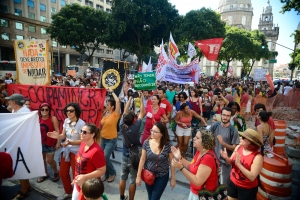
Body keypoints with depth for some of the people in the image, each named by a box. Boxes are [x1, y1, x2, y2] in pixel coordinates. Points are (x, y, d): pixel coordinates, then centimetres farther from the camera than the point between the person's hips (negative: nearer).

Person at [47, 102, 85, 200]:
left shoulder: (81, 123, -22)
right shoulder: (66, 121, -1)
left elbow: (82, 141, -19)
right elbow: (64, 135, 4)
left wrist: (70, 142, -31)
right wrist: (58, 136, -17)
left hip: (76, 152, -7)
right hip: (66, 150, 7)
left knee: (76, 175, 8)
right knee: (62, 173, 20)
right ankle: (68, 192, 45)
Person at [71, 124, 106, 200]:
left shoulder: (96, 151, -29)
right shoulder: (83, 144, -3)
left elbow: (102, 170, -24)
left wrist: (85, 177, -29)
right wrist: (76, 178, 15)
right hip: (78, 184, 8)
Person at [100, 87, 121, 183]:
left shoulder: (115, 114, -15)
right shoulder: (105, 114, 3)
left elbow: (118, 101, -27)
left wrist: (112, 91, -19)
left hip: (111, 140, -7)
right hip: (103, 139, 7)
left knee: (105, 157, -9)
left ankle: (112, 172, 18)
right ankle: (107, 174, 33)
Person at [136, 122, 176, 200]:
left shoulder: (167, 145, -18)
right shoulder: (147, 143, -14)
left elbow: (172, 162, -8)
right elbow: (142, 159, -5)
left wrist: (173, 178, -3)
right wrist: (138, 176, -1)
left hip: (162, 177, -2)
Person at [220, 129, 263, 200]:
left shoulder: (257, 157, -25)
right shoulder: (238, 147, -8)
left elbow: (252, 177, -27)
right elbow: (231, 163, 3)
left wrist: (239, 164, -35)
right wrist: (226, 158, -18)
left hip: (247, 189, -5)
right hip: (232, 182, 5)